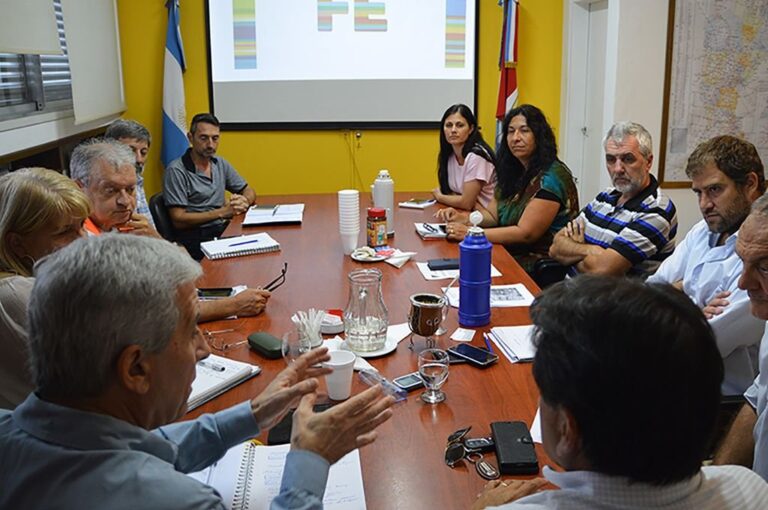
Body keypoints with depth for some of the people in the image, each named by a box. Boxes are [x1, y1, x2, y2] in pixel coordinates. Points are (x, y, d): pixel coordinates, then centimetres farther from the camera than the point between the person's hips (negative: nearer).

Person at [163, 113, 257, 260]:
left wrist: (244, 202, -3)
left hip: (224, 229, 7)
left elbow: (249, 192, 22)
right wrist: (222, 212, -15)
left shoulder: (220, 164, 14)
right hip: (195, 237, -7)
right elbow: (178, 220, -11)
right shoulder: (176, 170, -7)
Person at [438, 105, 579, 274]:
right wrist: (462, 218, -7)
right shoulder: (513, 171, 11)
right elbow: (492, 215, 13)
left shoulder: (551, 177, -15)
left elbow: (525, 233, -20)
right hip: (512, 255, 8)